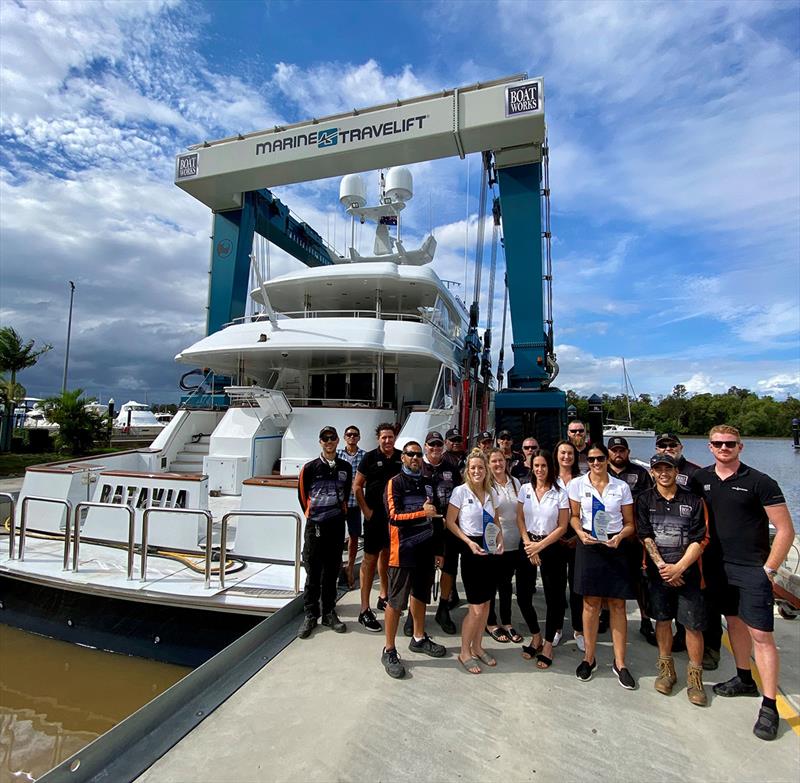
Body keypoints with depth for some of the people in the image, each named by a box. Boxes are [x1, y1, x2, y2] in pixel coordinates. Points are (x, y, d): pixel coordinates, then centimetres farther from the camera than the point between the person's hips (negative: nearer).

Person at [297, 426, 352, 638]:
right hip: (315, 526, -2)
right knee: (313, 573, 3)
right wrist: (311, 514, 9)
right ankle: (310, 615, 16)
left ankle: (329, 613, 24)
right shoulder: (310, 468, -3)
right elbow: (302, 494, 5)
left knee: (332, 571, 11)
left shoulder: (345, 467, 5)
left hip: (337, 525, 3)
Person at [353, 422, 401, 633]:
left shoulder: (402, 457, 1)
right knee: (370, 558, -2)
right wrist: (366, 510, -8)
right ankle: (365, 610, 5)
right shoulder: (370, 457, -8)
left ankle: (383, 597, 35)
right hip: (375, 515, -4)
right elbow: (357, 486, -5)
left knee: (387, 554, 18)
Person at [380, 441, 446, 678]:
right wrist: (422, 513, -21)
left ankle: (419, 639, 37)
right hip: (403, 550, -6)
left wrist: (437, 548, 17)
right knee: (396, 601, 1)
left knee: (421, 595, 19)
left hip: (425, 549, 6)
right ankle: (389, 650, 13)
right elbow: (394, 516, -16)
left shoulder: (428, 483, 11)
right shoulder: (395, 483, -7)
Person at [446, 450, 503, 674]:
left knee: (486, 603, 14)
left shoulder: (491, 493, 5)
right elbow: (450, 522, -7)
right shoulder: (460, 491, -10)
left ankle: (477, 647, 32)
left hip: (489, 550, 6)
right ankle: (464, 652, 17)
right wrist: (469, 542, -16)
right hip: (471, 550, -5)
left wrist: (500, 541, -2)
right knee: (477, 607, -2)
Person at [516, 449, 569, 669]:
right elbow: (520, 520, 3)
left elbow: (562, 527, -5)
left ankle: (548, 644, 24)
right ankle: (536, 636, 29)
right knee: (523, 595, 4)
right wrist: (528, 545, -9)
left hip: (551, 547, -2)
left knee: (553, 597, 4)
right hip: (527, 546, 2)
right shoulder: (525, 489, 2)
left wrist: (540, 546, -11)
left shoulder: (560, 493, -5)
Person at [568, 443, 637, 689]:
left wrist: (620, 537, -13)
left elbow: (630, 524, 6)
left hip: (614, 547, 1)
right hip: (589, 546, -1)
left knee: (618, 605, 5)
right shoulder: (577, 484, 0)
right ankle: (589, 658, 22)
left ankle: (620, 663, 19)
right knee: (591, 604, 6)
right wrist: (581, 533, -11)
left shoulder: (621, 487, 2)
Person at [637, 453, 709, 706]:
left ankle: (695, 677, 19)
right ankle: (667, 670, 28)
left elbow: (700, 540, -5)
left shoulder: (693, 501, 0)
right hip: (657, 572, 1)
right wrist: (662, 566, -12)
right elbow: (645, 536, -3)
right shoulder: (645, 499, 2)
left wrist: (678, 567, -13)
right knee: (663, 619, 11)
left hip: (687, 573, -1)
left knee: (693, 624, 1)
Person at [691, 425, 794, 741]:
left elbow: (785, 530, -8)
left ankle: (769, 707, 9)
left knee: (760, 634, -2)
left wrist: (769, 569, -10)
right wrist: (700, 558, 5)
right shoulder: (700, 479, 1)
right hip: (717, 567, 5)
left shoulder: (760, 482, -11)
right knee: (734, 622, 18)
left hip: (752, 569, -4)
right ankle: (744, 680, 36)